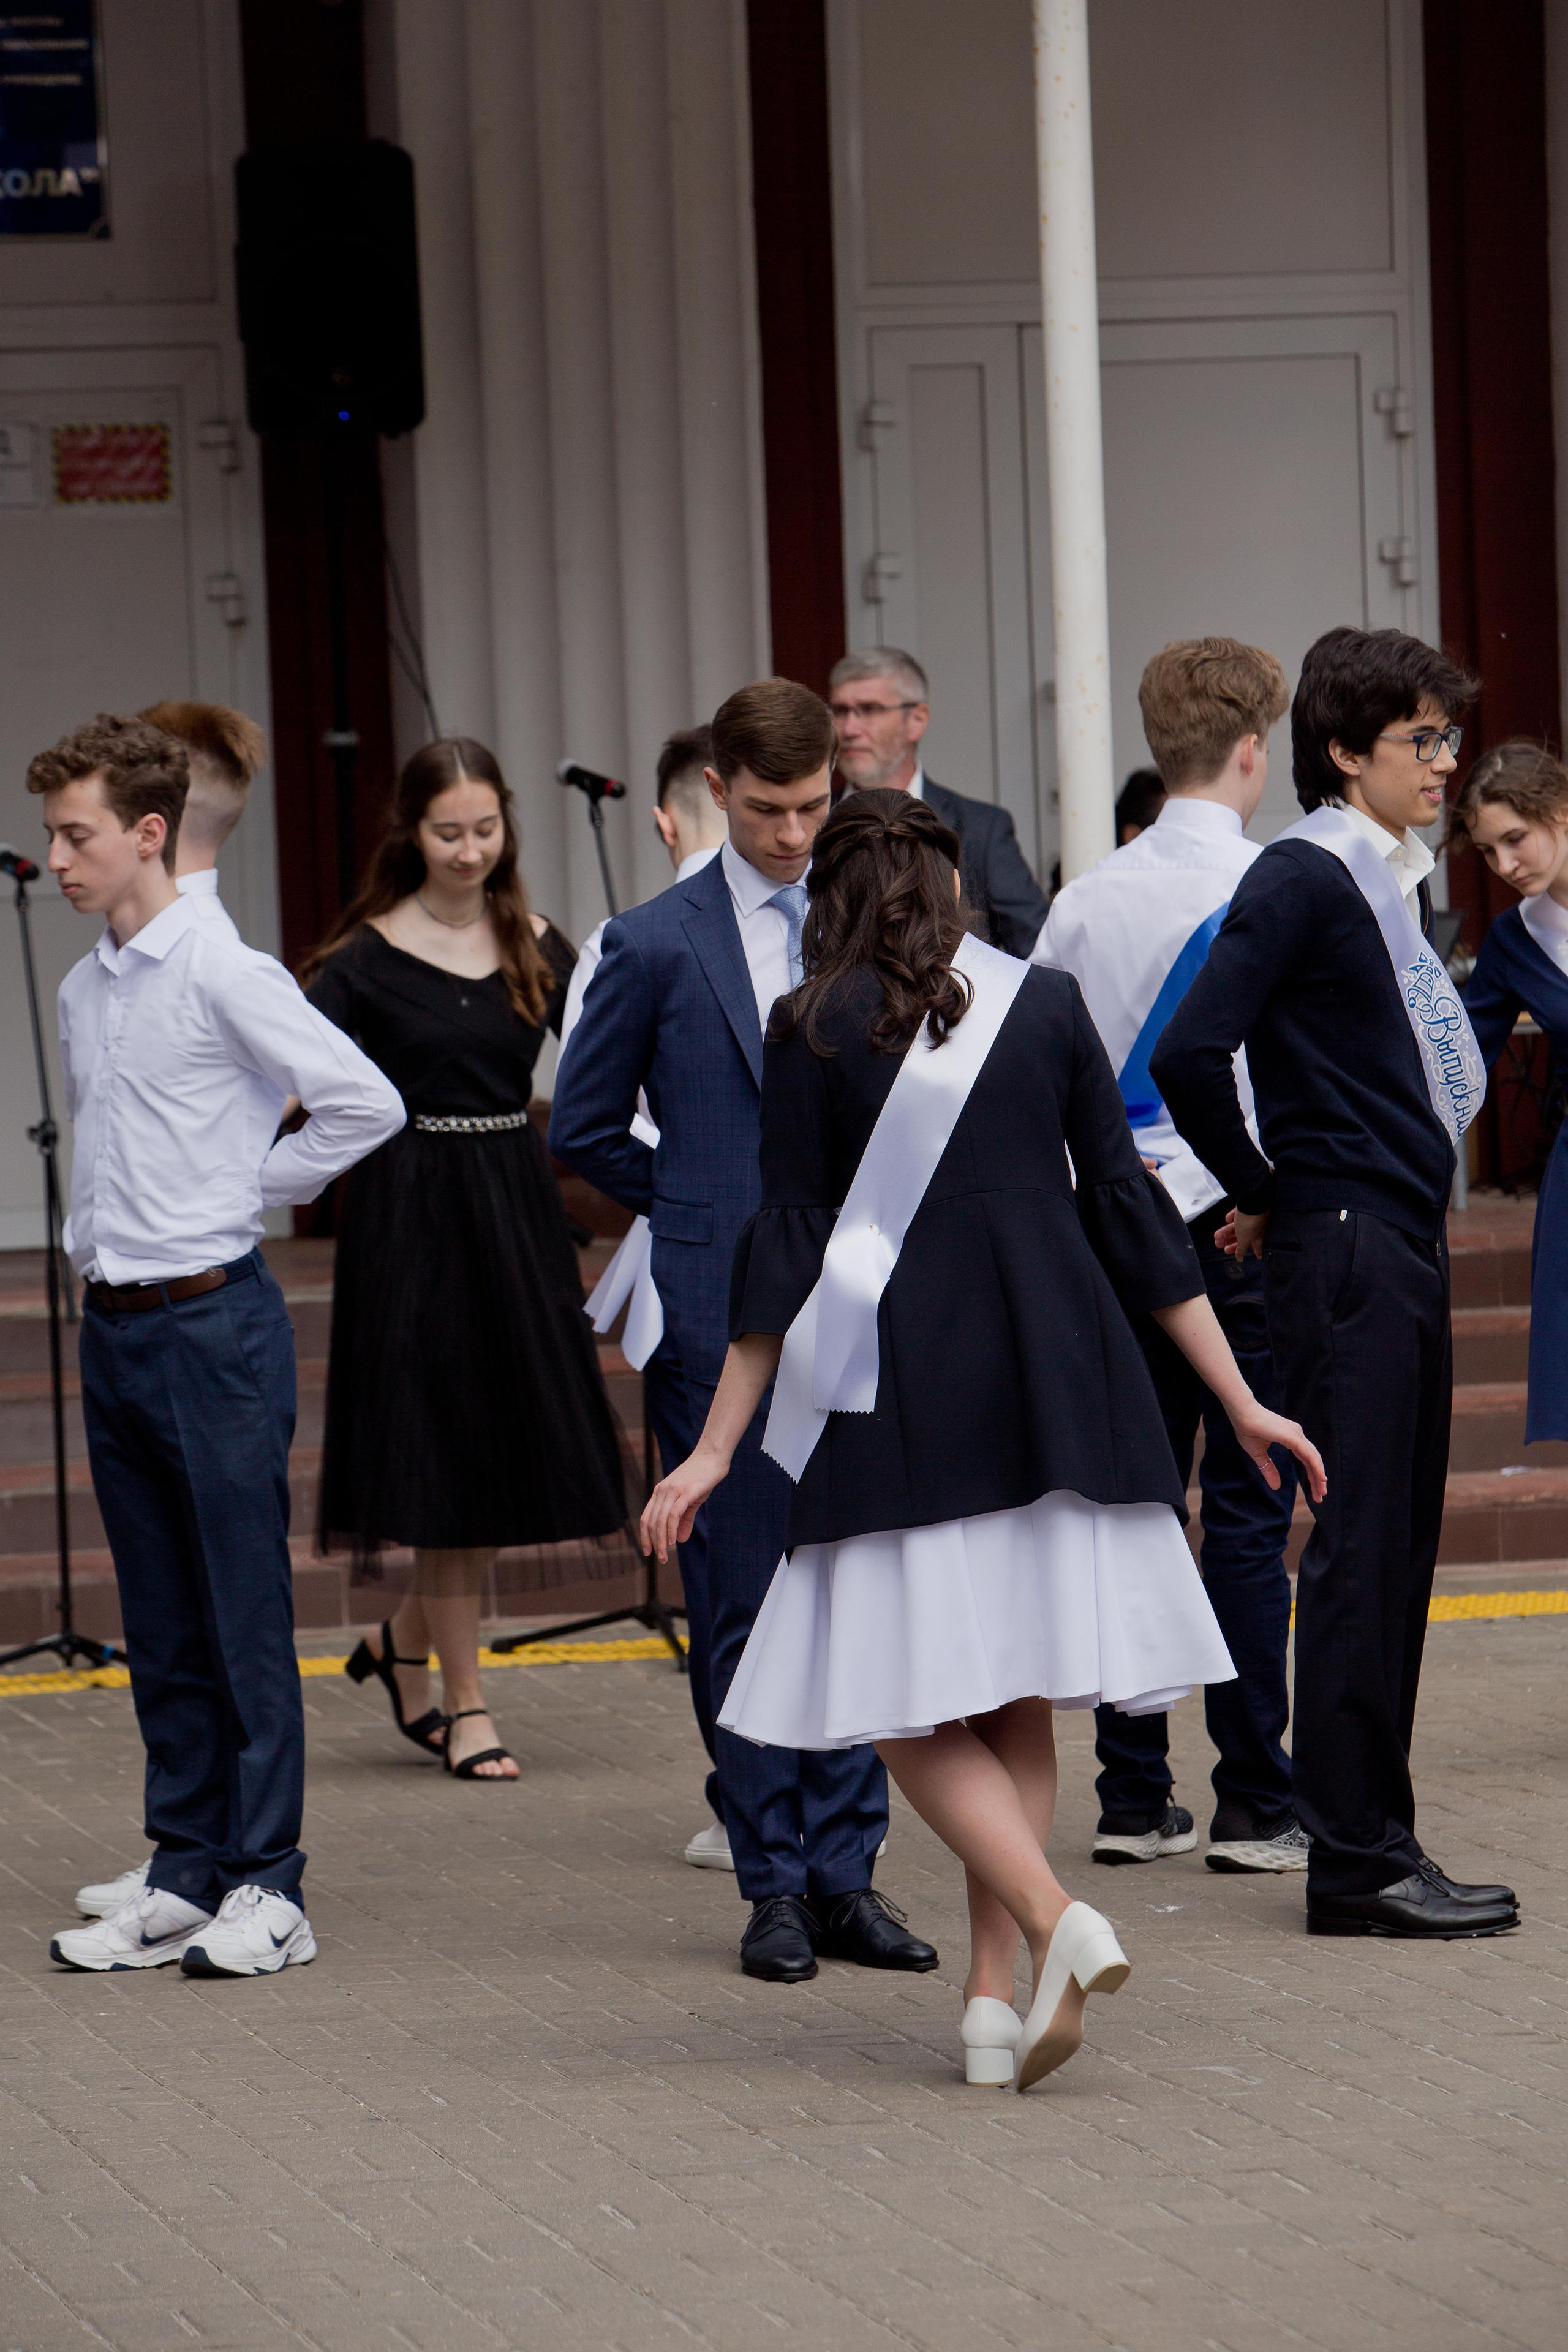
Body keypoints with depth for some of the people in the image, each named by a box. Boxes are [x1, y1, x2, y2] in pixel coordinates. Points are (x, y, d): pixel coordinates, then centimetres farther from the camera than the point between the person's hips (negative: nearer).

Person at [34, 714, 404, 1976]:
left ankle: (268, 1888, 0)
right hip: (116, 1326, 7)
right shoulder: (82, 992, 11)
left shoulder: (224, 975, -12)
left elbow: (363, 1104, -15)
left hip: (213, 1319, -7)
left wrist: (250, 1193, -6)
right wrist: (93, 1232, 14)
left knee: (246, 1618, -3)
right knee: (162, 1625, 11)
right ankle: (184, 1878, 16)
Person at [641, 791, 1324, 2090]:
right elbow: (1129, 1206, 6)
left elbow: (788, 1248, -1)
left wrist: (718, 1447, 5)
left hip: (906, 1397, -3)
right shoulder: (1046, 1003, 7)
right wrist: (1239, 1399, 11)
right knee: (1017, 1704, 12)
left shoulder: (815, 1030, -1)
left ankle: (1054, 1916, -20)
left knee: (915, 1712, 2)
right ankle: (991, 1996, 7)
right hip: (1061, 1385, 3)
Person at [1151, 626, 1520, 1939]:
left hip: (1404, 1239, 9)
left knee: (1398, 1547, 10)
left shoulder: (1392, 880, 15)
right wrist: (1260, 1192, -7)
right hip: (1341, 1251, -9)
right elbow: (1191, 1055, -20)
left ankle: (1376, 1842, 15)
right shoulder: (1303, 880, -13)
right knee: (1360, 1548, -8)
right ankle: (1355, 1862, -6)